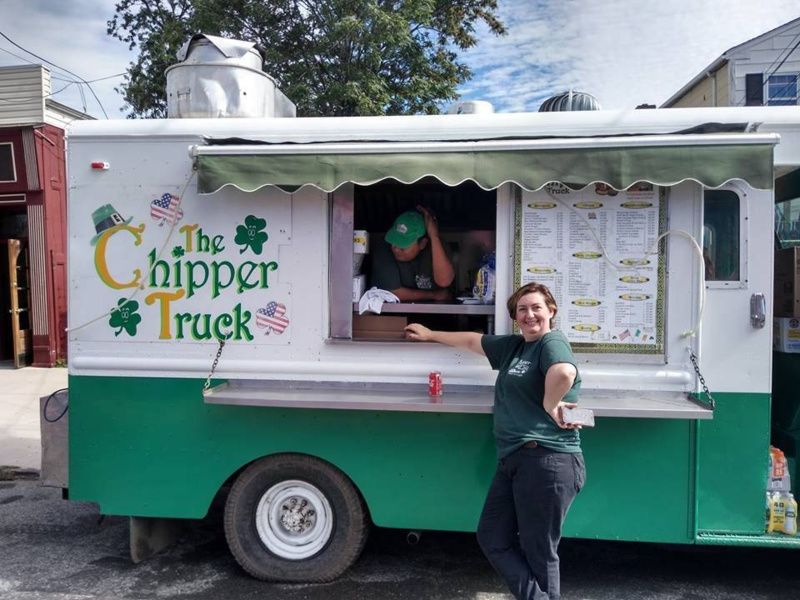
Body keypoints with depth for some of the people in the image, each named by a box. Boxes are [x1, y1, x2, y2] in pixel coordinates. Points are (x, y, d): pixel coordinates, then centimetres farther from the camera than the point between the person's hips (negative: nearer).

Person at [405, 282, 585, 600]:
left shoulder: (553, 342, -8)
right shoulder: (513, 345, 19)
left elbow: (564, 373, -32)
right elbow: (471, 340, 32)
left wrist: (550, 405, -16)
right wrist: (430, 335, 41)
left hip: (547, 461, -9)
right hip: (514, 459, 10)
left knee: (539, 552, -1)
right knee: (493, 538, 10)